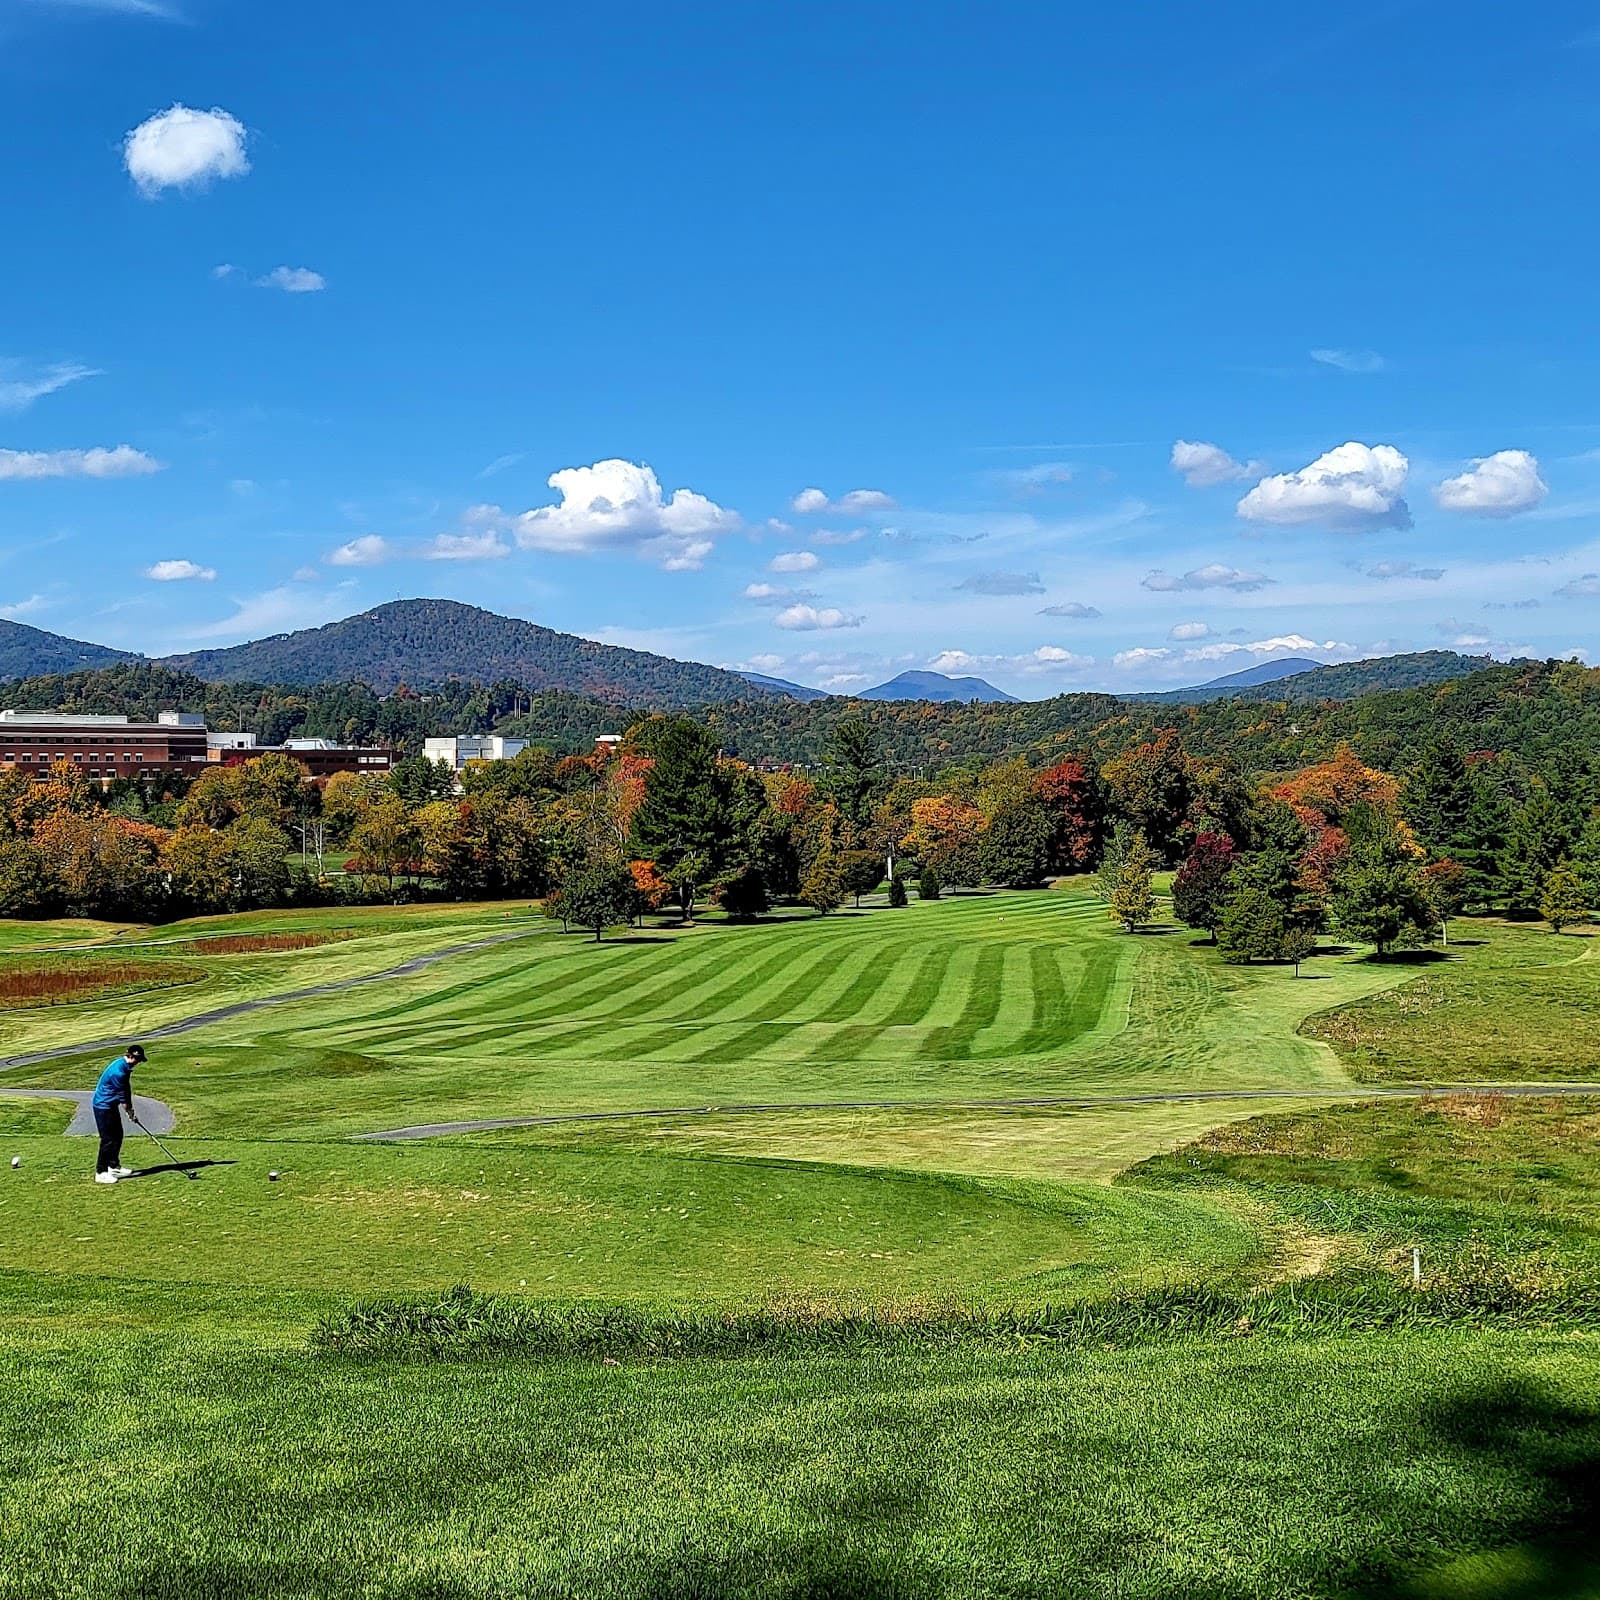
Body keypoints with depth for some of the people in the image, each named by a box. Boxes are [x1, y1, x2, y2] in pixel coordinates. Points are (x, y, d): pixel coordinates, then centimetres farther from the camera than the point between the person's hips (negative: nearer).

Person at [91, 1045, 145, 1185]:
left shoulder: (125, 1066, 3)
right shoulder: (118, 1071, -28)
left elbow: (127, 1088, 10)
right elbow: (122, 1095, -17)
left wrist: (130, 1107, 7)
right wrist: (129, 1110, -4)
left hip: (111, 1105, 10)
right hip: (103, 1106, -10)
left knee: (118, 1136, 16)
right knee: (108, 1139, -8)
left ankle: (114, 1166, 27)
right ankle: (101, 1173, -4)